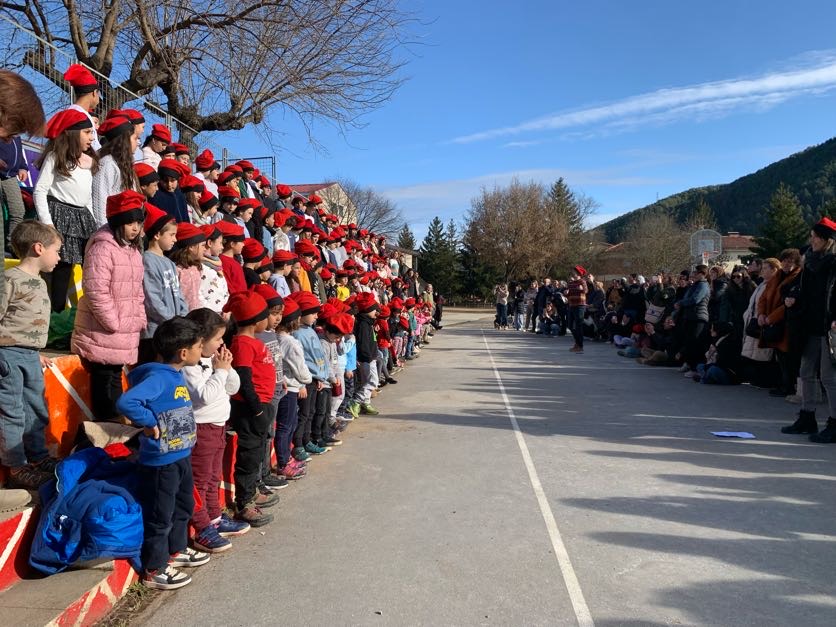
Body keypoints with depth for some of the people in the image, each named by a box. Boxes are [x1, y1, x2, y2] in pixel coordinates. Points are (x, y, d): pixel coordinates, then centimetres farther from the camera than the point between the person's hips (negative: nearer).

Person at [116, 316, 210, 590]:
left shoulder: (177, 374, 4)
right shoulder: (158, 377, -24)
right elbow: (125, 402, -36)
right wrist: (150, 423, -26)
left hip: (182, 456, 10)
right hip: (161, 461, -10)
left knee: (183, 507, 26)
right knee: (160, 516, 7)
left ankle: (176, 550, 45)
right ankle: (154, 570, 24)